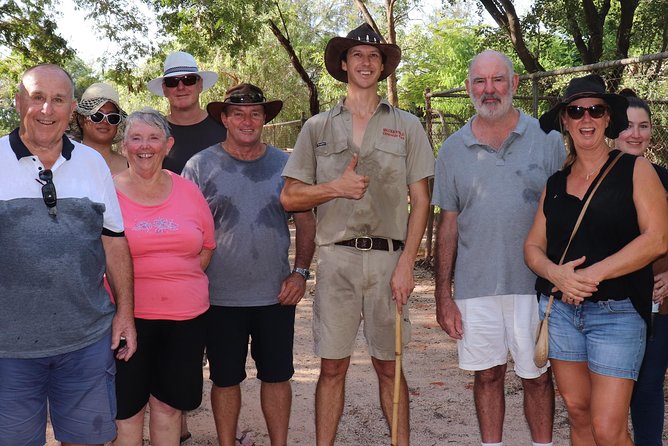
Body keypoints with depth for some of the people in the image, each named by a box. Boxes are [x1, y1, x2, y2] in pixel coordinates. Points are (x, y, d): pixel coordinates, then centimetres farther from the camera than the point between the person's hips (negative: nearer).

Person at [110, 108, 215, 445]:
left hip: (186, 316, 3)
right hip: (127, 314, -3)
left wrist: (181, 280, 4)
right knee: (127, 407, 6)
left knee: (168, 404, 13)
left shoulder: (188, 191, 6)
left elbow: (207, 246, 15)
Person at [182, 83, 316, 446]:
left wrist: (300, 272, -1)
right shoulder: (200, 166, -2)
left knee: (277, 376, 11)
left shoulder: (284, 165, 4)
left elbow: (306, 221, 9)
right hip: (221, 297, -1)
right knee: (226, 379, 11)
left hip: (277, 294, 2)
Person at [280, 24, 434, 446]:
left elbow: (421, 201, 4)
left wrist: (406, 263, -5)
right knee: (332, 366, 5)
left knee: (389, 366, 7)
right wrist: (336, 187, -9)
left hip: (389, 257, 0)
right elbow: (290, 197, 8)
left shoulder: (407, 126, 8)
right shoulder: (318, 127, 10)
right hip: (337, 257, 1)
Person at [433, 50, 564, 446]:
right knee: (488, 376, 11)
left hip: (534, 282, -1)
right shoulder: (453, 150, 7)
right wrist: (443, 295, 5)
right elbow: (448, 224, 9)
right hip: (474, 287, 2)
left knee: (537, 376, 7)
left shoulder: (547, 139, 1)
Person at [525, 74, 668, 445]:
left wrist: (592, 275, -17)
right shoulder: (555, 183, 11)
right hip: (559, 310, 4)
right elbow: (533, 245, 9)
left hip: (617, 313, -4)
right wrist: (556, 273, -13)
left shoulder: (636, 170, -1)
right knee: (578, 414, 10)